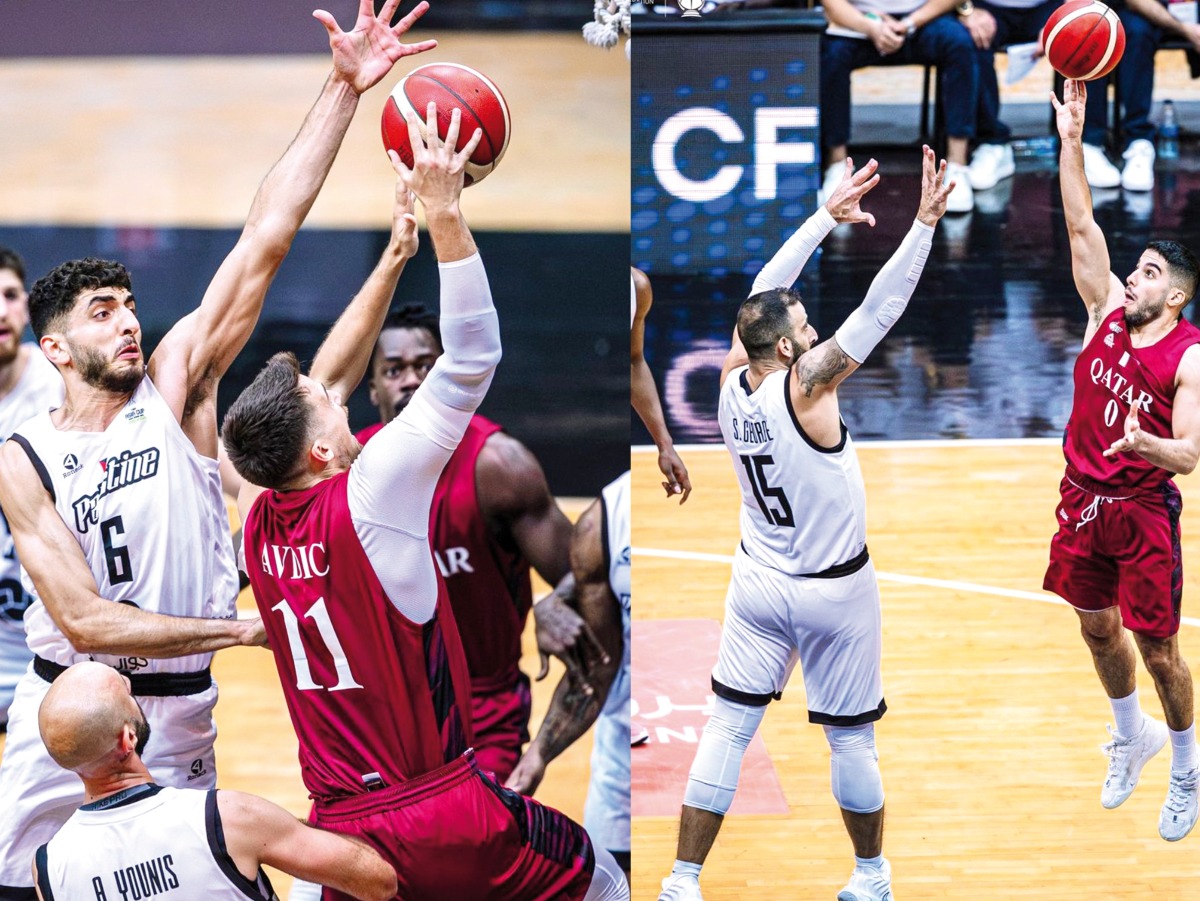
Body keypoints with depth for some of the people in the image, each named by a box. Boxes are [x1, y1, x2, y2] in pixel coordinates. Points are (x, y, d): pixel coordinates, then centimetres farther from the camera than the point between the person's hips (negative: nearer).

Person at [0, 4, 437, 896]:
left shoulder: (175, 386, -3)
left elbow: (264, 240, -11)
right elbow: (87, 621, -15)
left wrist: (343, 89, -18)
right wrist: (244, 629, -19)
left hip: (178, 721, 1)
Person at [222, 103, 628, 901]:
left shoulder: (260, 520, 2)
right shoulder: (369, 492, -16)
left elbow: (321, 381, 15)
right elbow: (473, 363, -14)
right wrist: (444, 212, -12)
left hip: (340, 828, 5)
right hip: (445, 822, -5)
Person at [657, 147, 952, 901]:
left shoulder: (732, 381, -8)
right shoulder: (804, 388, -23)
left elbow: (766, 292, 3)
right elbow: (882, 310, -26)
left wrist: (828, 216, 6)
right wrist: (925, 223, -26)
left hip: (759, 581, 5)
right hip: (834, 592, -5)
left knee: (728, 728, 6)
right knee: (852, 738, 10)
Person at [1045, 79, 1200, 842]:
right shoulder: (1108, 311, -1)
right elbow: (1081, 226, -5)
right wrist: (1072, 140, -13)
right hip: (1084, 499, 6)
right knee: (1097, 627, 18)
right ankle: (1132, 734, 40)